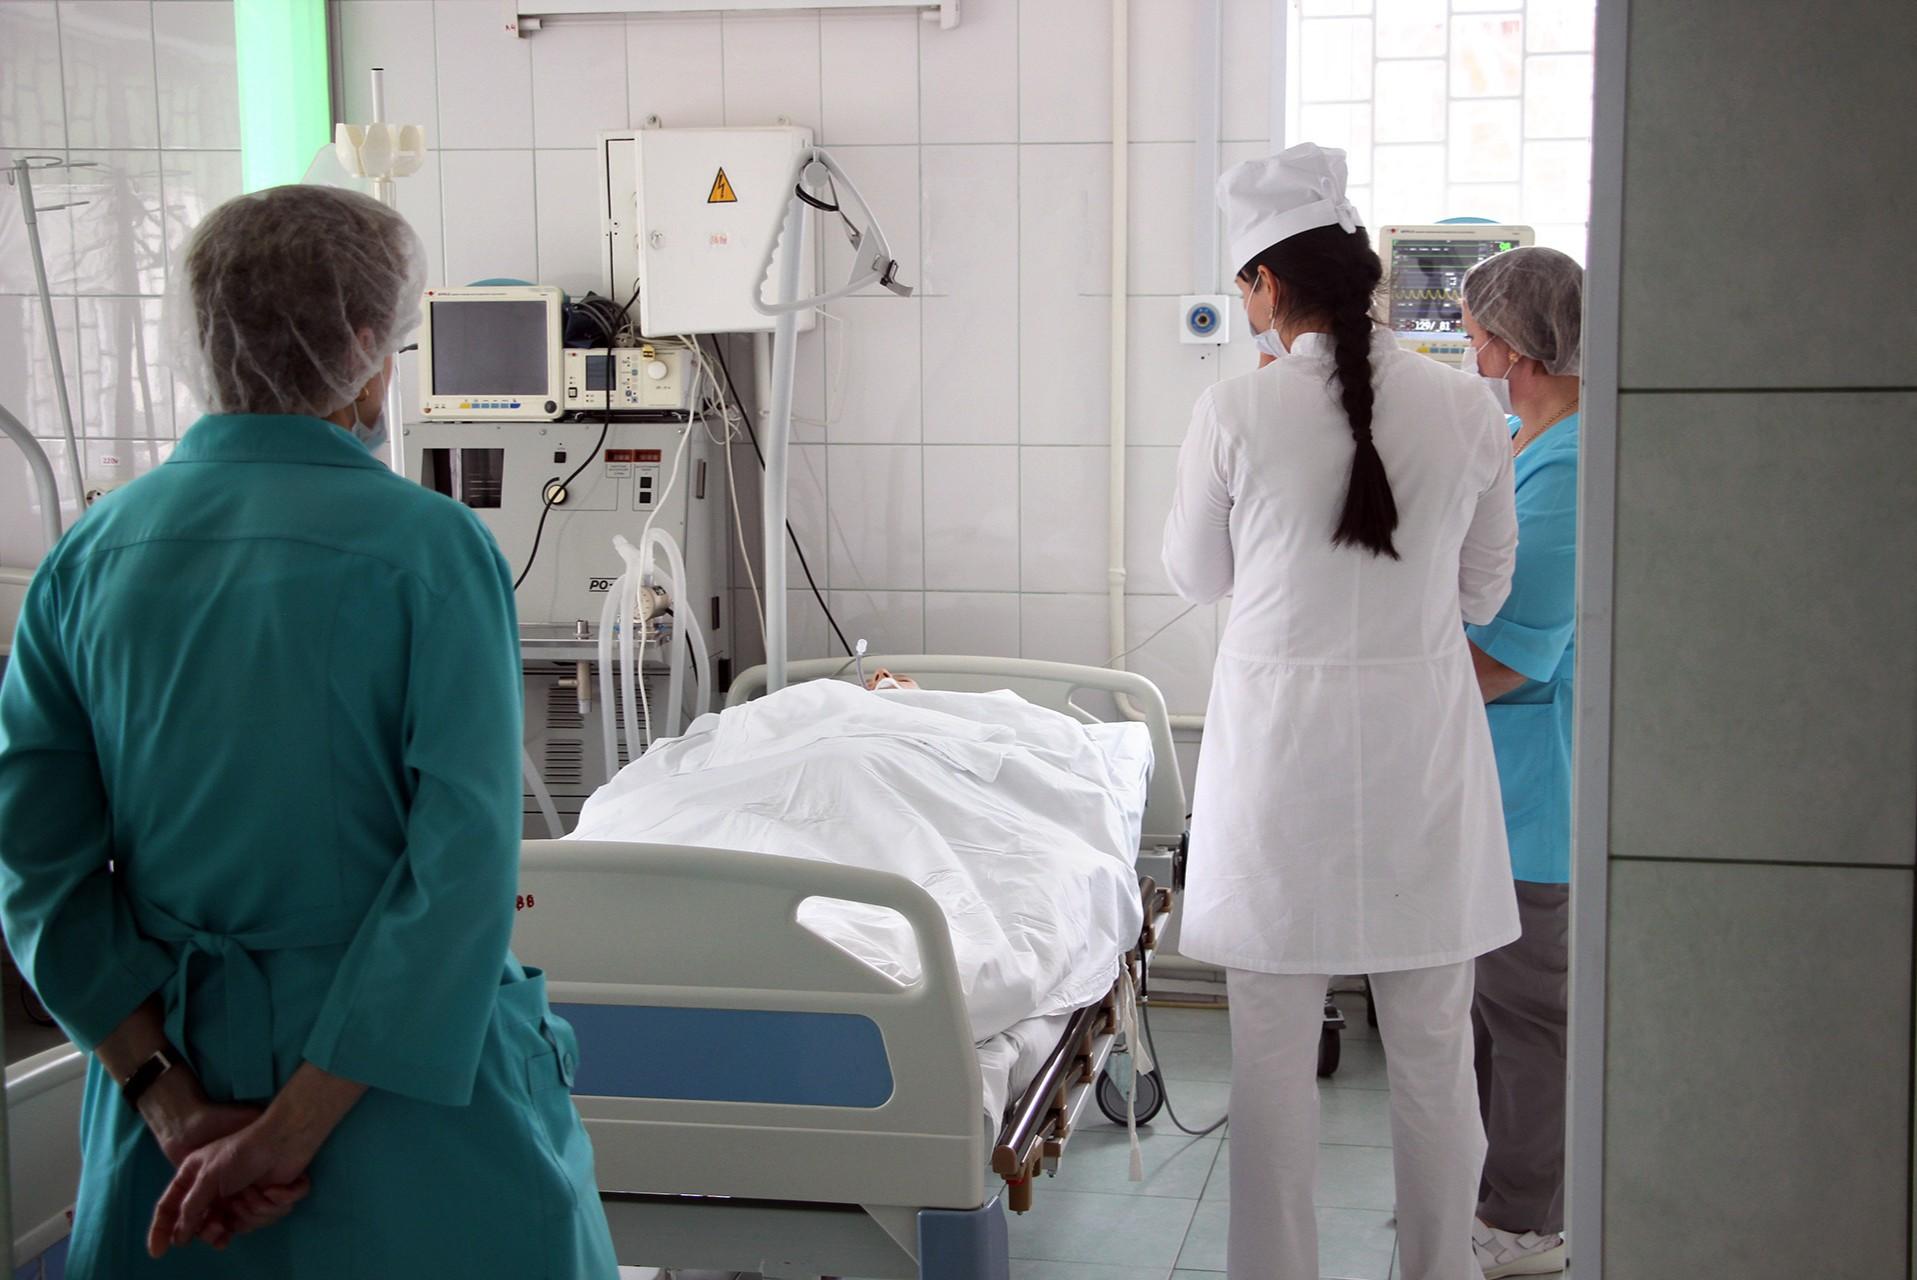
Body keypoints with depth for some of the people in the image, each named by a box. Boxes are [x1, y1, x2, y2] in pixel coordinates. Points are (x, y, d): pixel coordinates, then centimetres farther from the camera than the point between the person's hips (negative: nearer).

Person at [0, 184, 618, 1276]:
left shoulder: (88, 558, -2)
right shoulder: (430, 544, -15)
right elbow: (464, 860, -20)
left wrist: (171, 1102, -6)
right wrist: (294, 1131, -16)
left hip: (172, 1066, 4)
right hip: (407, 1080, -4)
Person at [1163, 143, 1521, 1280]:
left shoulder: (1238, 412, -11)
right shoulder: (1466, 408, -3)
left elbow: (1197, 577, 4)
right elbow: (1486, 589, 8)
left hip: (1282, 735, -2)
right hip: (1426, 732, 2)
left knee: (1276, 1047, 9)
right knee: (1434, 1046, 14)